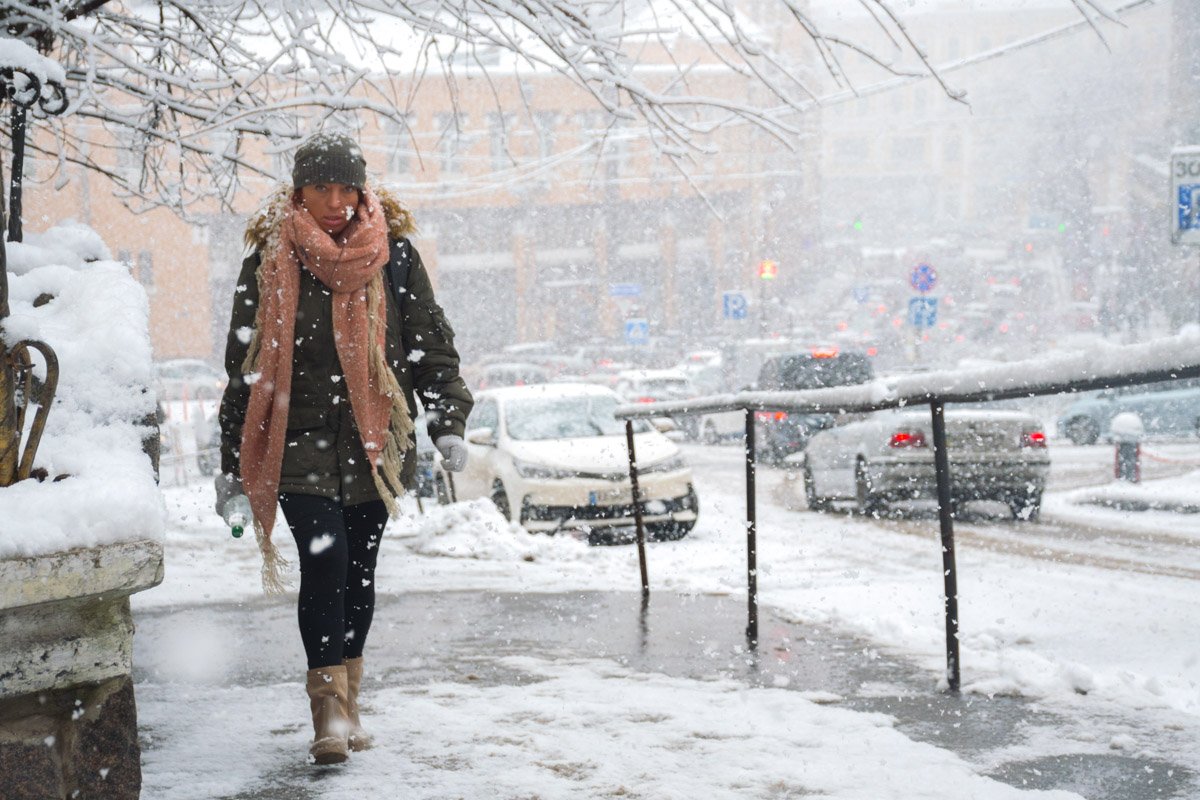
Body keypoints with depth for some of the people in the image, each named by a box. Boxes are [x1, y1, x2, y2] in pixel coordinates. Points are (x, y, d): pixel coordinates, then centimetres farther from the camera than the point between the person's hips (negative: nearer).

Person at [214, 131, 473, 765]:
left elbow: (431, 343, 6)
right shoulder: (270, 261, 0)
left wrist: (447, 423, -7)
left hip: (374, 443, 2)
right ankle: (329, 706, -9)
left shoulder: (393, 255, 2)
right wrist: (232, 463, 7)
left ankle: (346, 699, 24)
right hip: (299, 440, -2)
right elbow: (245, 363, 6)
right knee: (324, 561, -16)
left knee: (358, 569, 9)